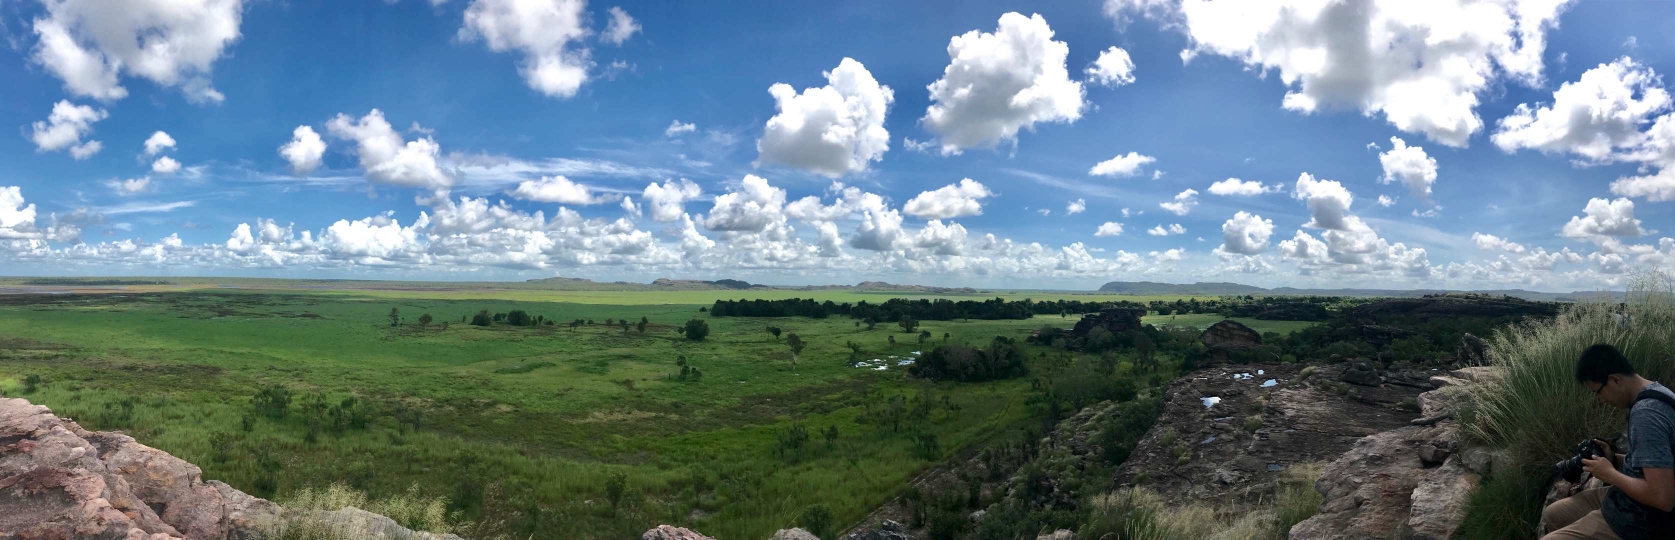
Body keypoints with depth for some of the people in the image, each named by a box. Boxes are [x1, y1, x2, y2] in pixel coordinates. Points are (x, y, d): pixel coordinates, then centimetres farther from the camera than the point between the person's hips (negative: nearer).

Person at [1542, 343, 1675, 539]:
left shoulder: (1646, 414, -27)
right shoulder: (1652, 394, 5)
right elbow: (1656, 458, 19)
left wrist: (1610, 474, -17)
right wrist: (1615, 459, 5)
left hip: (1639, 523, -10)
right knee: (1551, 516, 18)